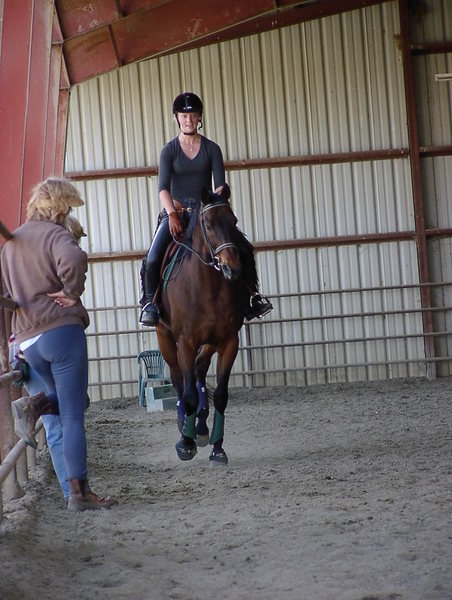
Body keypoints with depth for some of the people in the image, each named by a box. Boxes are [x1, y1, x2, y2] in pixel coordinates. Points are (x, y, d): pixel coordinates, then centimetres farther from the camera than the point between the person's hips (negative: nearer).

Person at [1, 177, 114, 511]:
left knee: (66, 399, 26)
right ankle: (79, 492, -3)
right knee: (73, 415, -3)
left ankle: (33, 406, -4)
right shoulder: (55, 234, -7)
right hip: (62, 330, -7)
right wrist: (72, 293, -14)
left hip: (27, 339, 7)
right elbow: (73, 260, -29)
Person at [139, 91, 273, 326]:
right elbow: (163, 187, -10)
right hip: (175, 211, -1)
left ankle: (250, 295, 2)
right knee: (152, 259, -21)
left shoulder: (211, 149, 6)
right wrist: (172, 214, -26)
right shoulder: (169, 150, 2)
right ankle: (149, 303, -1)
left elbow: (220, 184, -2)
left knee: (243, 249, -14)